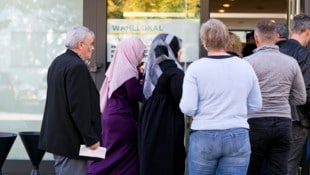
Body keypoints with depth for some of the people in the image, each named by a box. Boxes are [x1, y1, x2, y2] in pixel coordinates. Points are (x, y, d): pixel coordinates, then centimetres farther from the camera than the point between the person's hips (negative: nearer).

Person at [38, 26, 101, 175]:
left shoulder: (57, 62, 14)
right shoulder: (77, 66, -18)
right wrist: (91, 138, -16)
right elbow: (79, 107, -22)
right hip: (71, 140, -10)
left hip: (56, 135, 10)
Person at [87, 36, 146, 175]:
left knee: (110, 157, 12)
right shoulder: (128, 70, -15)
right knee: (125, 159, 0)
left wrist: (138, 75, 8)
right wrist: (142, 77, -6)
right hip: (123, 119, -9)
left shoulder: (117, 67, 12)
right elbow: (134, 95, -17)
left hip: (112, 116, 9)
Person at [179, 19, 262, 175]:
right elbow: (256, 106, 5)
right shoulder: (245, 66, 2)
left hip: (203, 137, -2)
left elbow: (188, 108, -11)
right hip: (238, 137, 2)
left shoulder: (196, 68, -7)